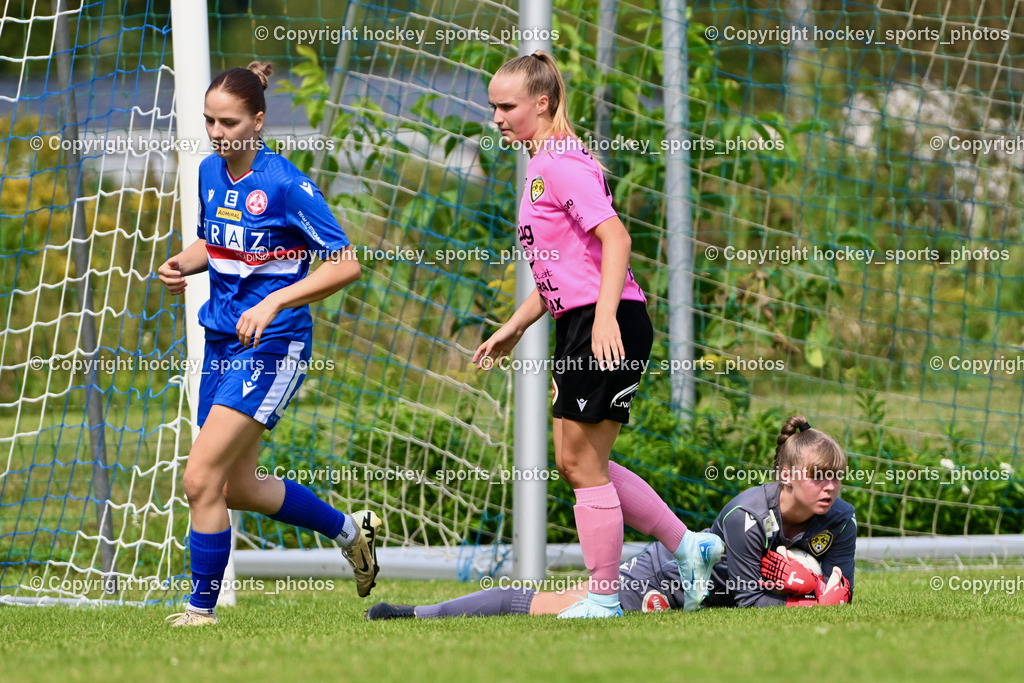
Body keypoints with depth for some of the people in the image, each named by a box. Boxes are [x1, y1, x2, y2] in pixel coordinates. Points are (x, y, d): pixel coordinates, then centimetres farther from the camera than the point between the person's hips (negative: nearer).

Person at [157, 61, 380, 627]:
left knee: (201, 478, -14)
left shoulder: (286, 184, -17)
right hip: (222, 342, 9)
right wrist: (182, 266, 0)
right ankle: (350, 530, 39)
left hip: (272, 347, -9)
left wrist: (273, 303, -25)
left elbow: (346, 263, -17)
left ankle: (201, 608, 0)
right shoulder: (210, 172, 5)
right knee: (237, 487, 17)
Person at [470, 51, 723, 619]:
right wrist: (513, 327, 24)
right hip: (577, 324, 10)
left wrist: (605, 318, -30)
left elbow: (615, 238, -21)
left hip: (608, 326, -10)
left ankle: (603, 599, 3)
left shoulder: (562, 163, -12)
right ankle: (689, 545, 17)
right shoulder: (541, 167, 19)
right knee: (575, 461, 12)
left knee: (582, 462, -4)